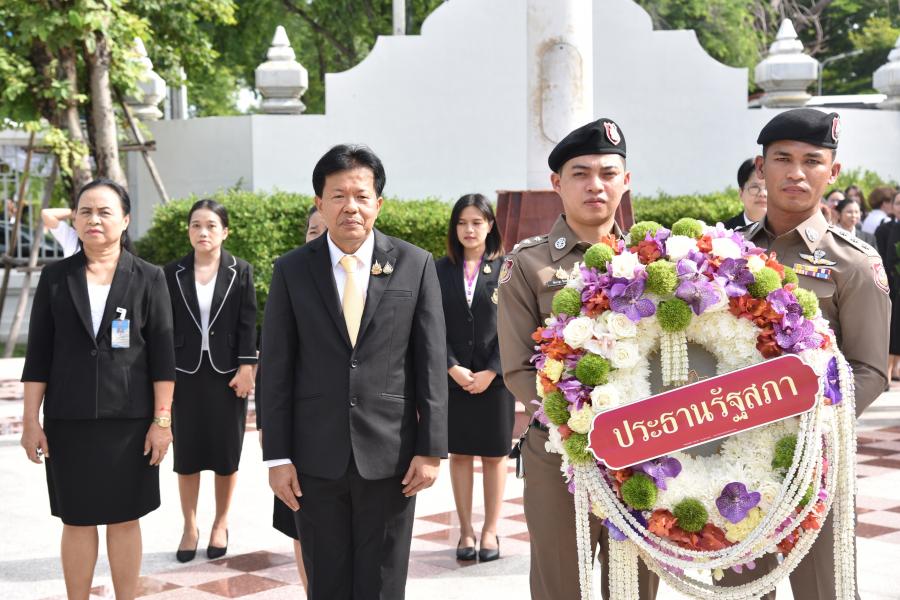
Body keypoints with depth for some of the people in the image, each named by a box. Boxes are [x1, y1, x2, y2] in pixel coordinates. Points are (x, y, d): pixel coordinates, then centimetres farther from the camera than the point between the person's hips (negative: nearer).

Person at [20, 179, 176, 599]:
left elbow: (162, 356, -1)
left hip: (129, 419, -1)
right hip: (69, 421, 1)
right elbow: (38, 355, 4)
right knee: (77, 520, 6)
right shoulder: (55, 278, 5)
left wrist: (162, 419, -5)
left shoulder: (148, 279, 1)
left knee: (124, 518, 6)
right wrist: (30, 420, 0)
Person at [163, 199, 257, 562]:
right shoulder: (173, 273, 3)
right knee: (186, 452, 5)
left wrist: (246, 369, -9)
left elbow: (247, 324, -2)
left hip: (228, 372, -1)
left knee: (226, 453, 6)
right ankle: (190, 526, 17)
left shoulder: (240, 272, 0)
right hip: (186, 373, 1)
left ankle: (221, 525, 20)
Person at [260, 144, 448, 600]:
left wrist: (431, 448, -3)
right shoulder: (291, 270, 1)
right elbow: (276, 369, 1)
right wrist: (277, 457, -3)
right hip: (315, 457, 1)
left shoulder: (415, 265, 0)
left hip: (390, 455, 0)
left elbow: (432, 363, 0)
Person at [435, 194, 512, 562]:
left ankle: (490, 530, 14)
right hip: (453, 378, 2)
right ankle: (466, 531, 14)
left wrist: (491, 371, -11)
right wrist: (452, 367, -11)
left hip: (495, 377, -1)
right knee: (459, 453, 6)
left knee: (494, 455, 5)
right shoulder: (441, 270, 4)